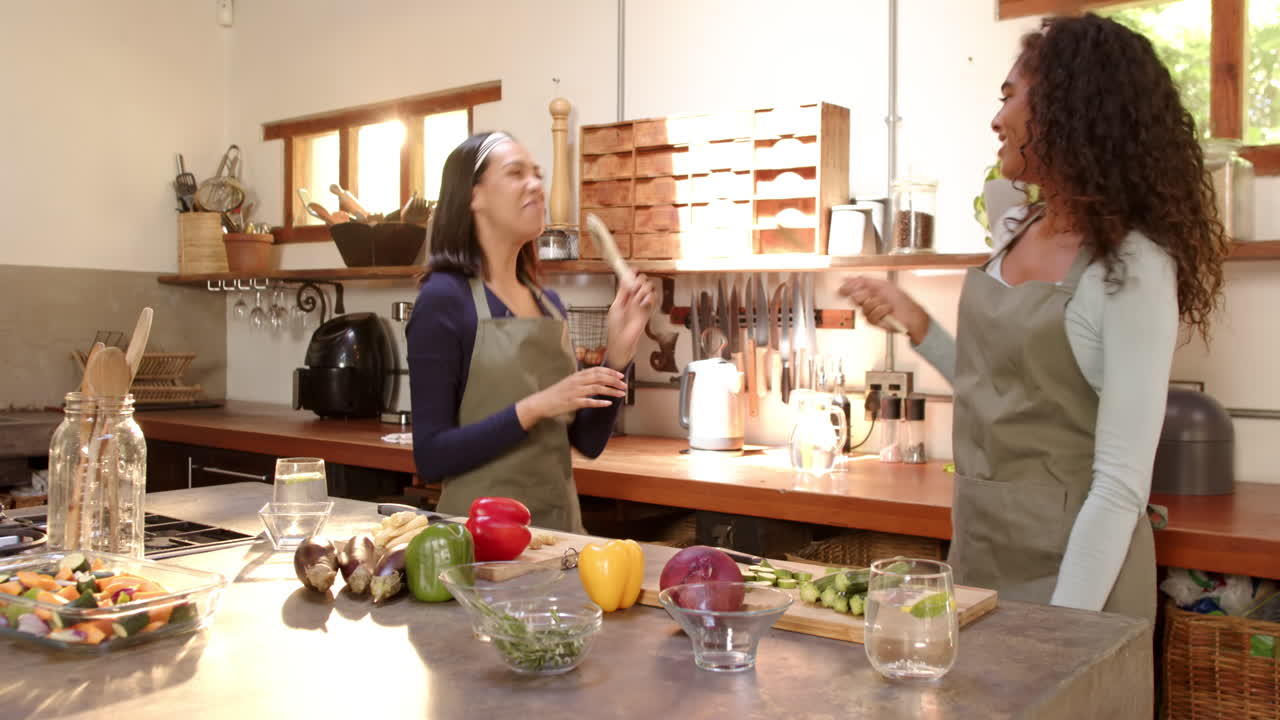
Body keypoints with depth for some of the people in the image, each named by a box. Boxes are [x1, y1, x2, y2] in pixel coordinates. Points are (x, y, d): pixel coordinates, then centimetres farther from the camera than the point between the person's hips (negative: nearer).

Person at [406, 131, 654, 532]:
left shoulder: (548, 303, 7)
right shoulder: (443, 300, -12)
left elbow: (588, 442, 8)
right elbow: (430, 458, -16)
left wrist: (618, 352, -4)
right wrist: (533, 408, -23)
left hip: (561, 524, 7)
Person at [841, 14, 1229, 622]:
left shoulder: (1133, 270, -19)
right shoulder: (1014, 233, 3)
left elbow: (1121, 486, -20)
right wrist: (914, 323, 4)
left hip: (1068, 567, -7)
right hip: (979, 551, 7)